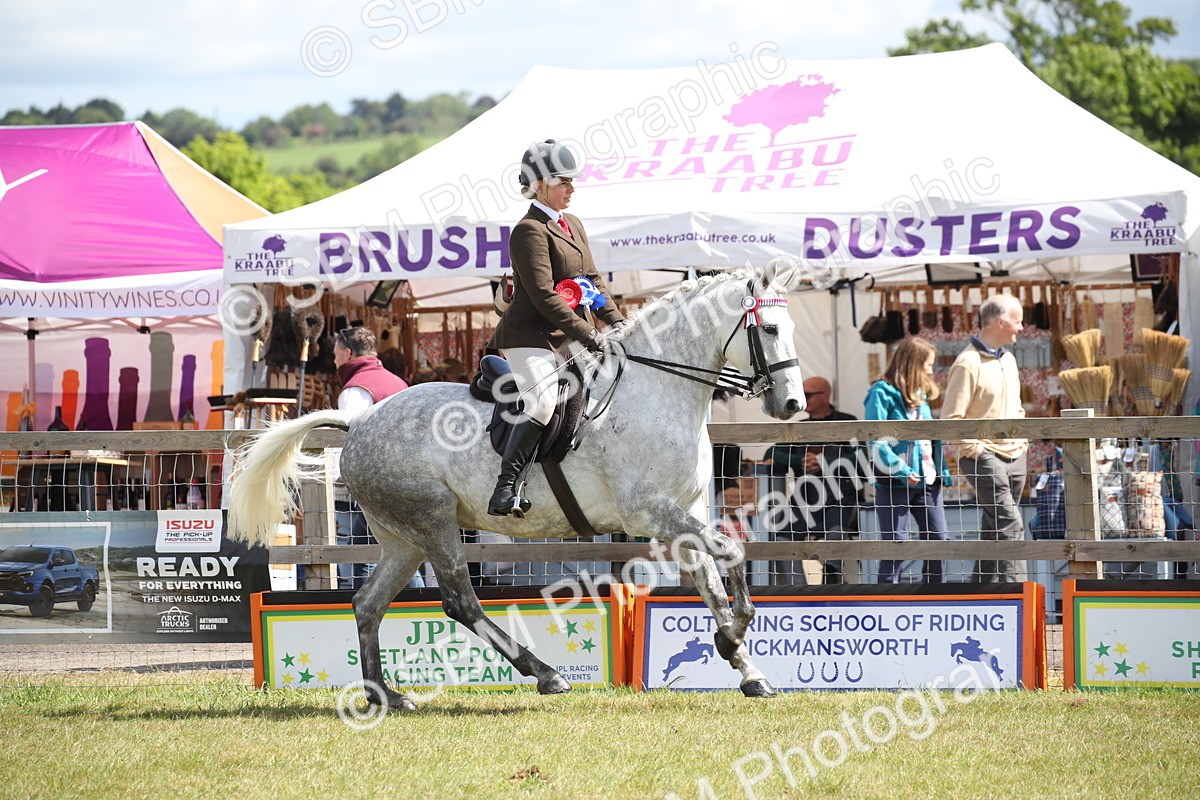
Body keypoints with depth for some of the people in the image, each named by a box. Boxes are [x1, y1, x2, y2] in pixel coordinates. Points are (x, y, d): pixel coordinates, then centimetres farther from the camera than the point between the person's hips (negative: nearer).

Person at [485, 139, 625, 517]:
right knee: (542, 402, -29)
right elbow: (543, 296, -17)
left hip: (568, 342, 10)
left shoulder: (573, 225, 19)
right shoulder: (530, 230, -11)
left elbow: (592, 280, 21)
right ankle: (506, 486, -29)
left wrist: (618, 322, 7)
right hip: (531, 336, -10)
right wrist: (586, 333, -19)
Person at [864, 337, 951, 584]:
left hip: (927, 480, 7)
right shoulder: (882, 394, -6)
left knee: (938, 540, 4)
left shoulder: (921, 396, 17)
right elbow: (877, 442, -14)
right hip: (894, 483, -7)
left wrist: (943, 472, 7)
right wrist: (901, 471, -22)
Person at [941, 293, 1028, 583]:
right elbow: (951, 418, -15)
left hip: (1015, 457, 9)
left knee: (994, 532, 10)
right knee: (1010, 526, -16)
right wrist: (975, 447, -19)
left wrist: (1021, 439, 15)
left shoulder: (1008, 360, 16)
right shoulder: (968, 364, -13)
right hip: (985, 458, -9)